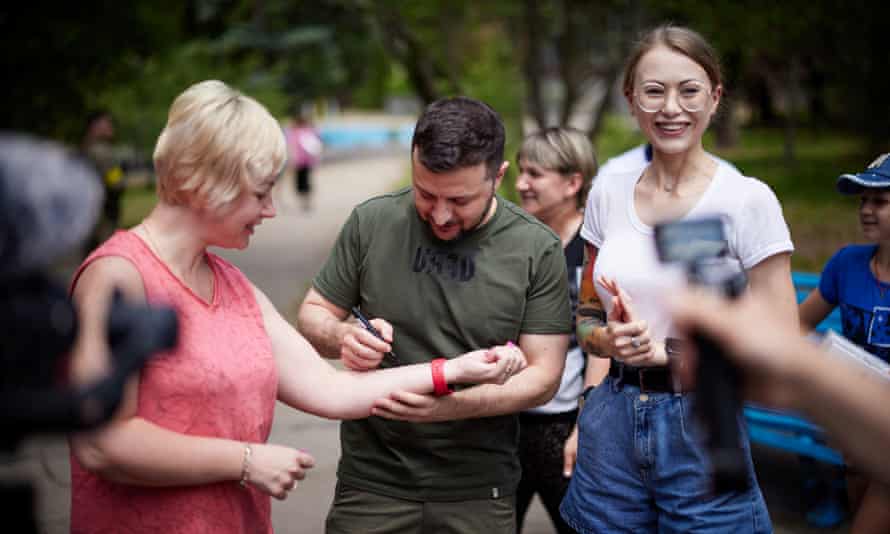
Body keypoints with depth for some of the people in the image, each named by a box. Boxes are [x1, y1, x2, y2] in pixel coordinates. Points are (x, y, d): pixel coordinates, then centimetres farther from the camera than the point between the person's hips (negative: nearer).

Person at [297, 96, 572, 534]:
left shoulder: (537, 251, -7)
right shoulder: (371, 223, -4)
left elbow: (542, 377, -7)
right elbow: (313, 316, 6)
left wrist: (452, 405, -24)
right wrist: (343, 337, -19)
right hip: (371, 481, 1)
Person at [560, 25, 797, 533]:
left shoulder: (748, 200, -10)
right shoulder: (608, 194, 3)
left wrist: (666, 350, -16)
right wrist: (609, 339, -8)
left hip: (701, 430, -4)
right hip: (611, 428, 4)